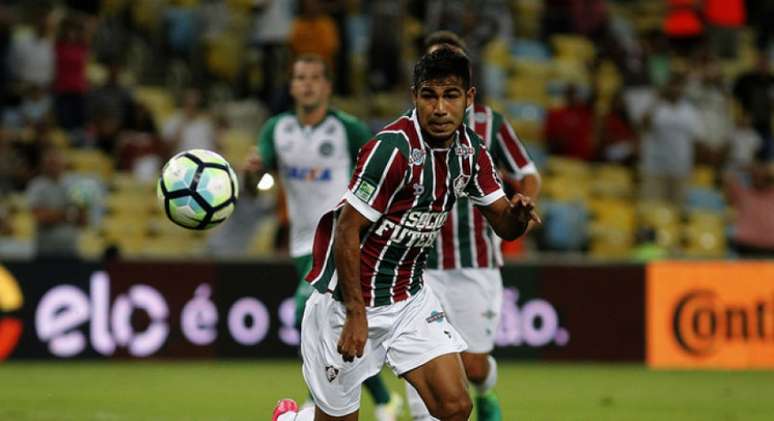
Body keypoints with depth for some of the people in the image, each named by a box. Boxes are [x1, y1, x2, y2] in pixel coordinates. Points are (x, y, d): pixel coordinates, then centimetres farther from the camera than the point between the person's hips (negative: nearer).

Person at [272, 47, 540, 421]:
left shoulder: (471, 150, -2)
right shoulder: (392, 149, -24)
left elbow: (502, 224, 5)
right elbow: (348, 229, -21)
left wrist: (517, 214, -20)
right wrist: (356, 313, -21)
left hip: (410, 299, 6)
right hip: (347, 298, -6)